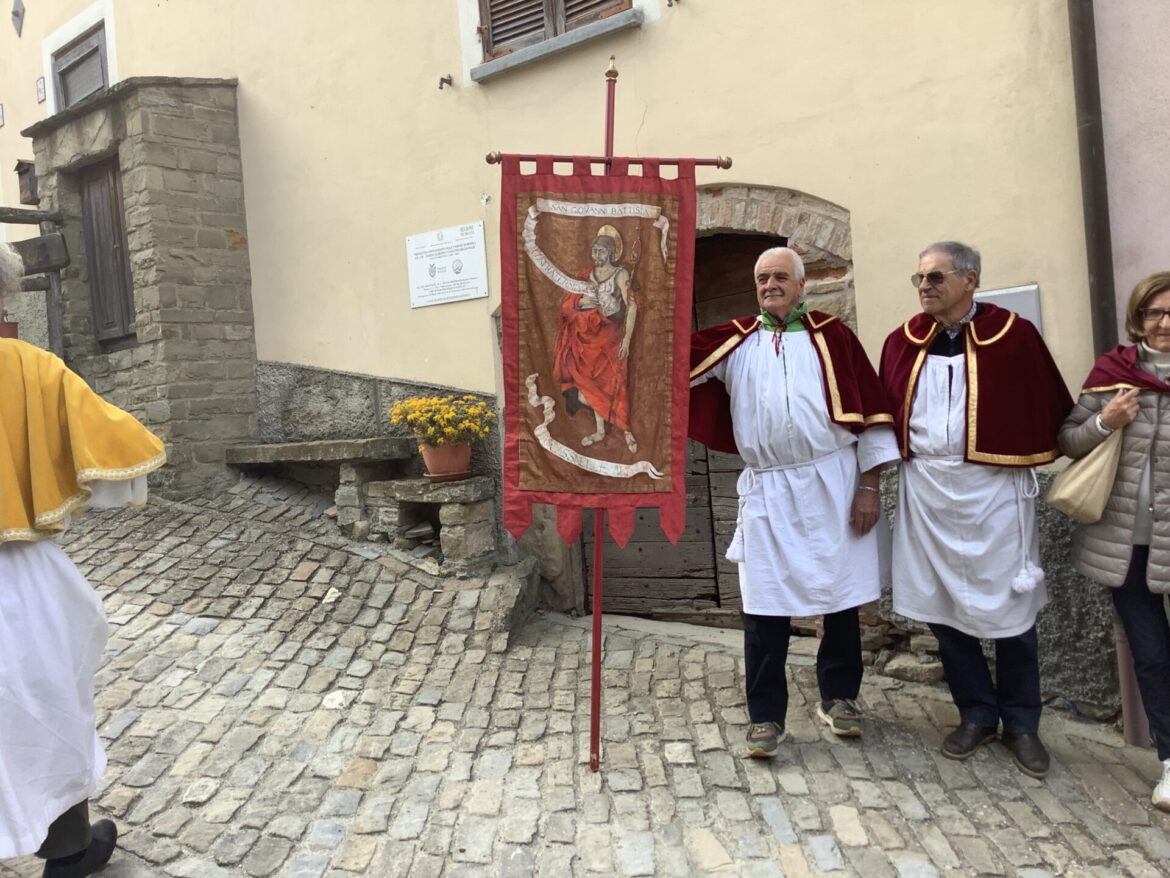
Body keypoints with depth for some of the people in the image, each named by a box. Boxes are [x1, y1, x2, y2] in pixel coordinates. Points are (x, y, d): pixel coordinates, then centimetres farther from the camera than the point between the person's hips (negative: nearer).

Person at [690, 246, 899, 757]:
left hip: (834, 484, 0)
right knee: (765, 610, 1)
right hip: (767, 490, 0)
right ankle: (766, 716, 13)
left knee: (843, 597, 10)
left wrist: (869, 483, -4)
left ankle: (838, 697, 30)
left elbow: (869, 409, 1)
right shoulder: (734, 341, 8)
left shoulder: (832, 336, 3)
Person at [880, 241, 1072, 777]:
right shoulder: (903, 341, 5)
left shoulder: (1013, 335, -6)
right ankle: (977, 714, 27)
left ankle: (1021, 724, 26)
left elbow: (1051, 409, -1)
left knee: (1008, 608, 7)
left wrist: (1029, 459, -3)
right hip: (925, 489, 4)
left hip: (993, 488, -3)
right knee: (940, 606, 10)